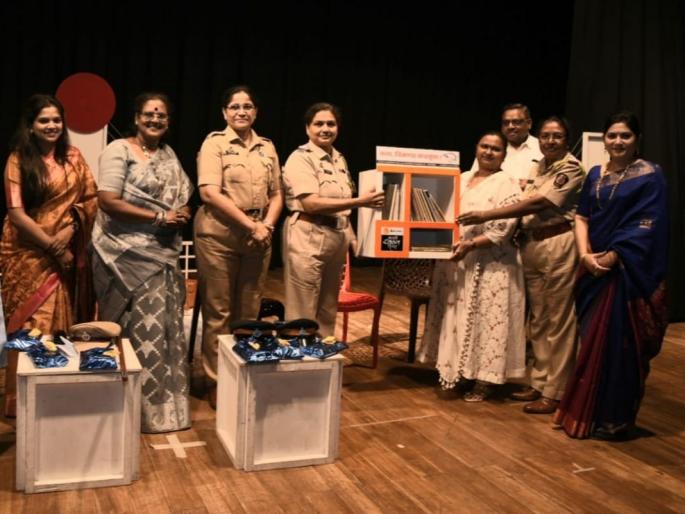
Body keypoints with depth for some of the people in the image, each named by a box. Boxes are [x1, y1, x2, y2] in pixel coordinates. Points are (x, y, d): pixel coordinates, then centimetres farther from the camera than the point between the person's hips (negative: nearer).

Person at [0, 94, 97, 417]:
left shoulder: (73, 157, 8)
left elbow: (90, 199, 4)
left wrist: (68, 230, -11)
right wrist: (51, 245, -13)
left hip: (68, 252, 3)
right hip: (28, 254, -3)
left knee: (64, 322, 6)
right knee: (31, 324, -2)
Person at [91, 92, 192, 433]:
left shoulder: (168, 154, 14)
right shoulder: (118, 150, -8)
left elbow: (181, 197, 22)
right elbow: (108, 201, -18)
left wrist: (182, 214, -3)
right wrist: (159, 217, -17)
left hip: (163, 253, 7)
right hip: (129, 254, -7)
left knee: (166, 325, 11)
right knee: (141, 328, -4)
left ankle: (164, 400, 25)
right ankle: (140, 406, 9)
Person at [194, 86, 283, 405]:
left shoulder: (267, 148, 13)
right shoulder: (215, 143, -2)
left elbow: (276, 195, 14)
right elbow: (210, 193, -13)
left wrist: (266, 226, -5)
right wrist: (250, 225, -15)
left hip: (258, 237, 5)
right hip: (218, 235, -4)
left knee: (249, 311, 9)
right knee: (218, 311, 1)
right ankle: (217, 381, 12)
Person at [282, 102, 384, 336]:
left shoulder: (339, 159, 14)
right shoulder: (300, 158, -10)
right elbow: (311, 203, -20)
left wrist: (349, 236, 6)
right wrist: (359, 202, -22)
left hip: (337, 238, 8)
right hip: (308, 239, -7)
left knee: (328, 310, 14)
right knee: (303, 312, -1)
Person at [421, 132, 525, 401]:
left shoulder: (507, 184, -6)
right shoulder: (462, 179, 15)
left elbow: (504, 228, -16)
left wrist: (470, 245, -23)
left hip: (489, 265, -7)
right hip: (456, 262, 7)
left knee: (485, 319, -1)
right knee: (457, 319, 11)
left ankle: (484, 381, 9)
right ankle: (456, 371, 23)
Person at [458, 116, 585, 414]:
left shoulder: (571, 168, -7)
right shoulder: (537, 168, 16)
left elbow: (538, 204, -16)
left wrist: (486, 216, -16)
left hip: (558, 244, -7)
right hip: (531, 243, 7)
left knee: (558, 320, -1)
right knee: (537, 319, 12)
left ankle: (555, 392, 6)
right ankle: (540, 382, 23)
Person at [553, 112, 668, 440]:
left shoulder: (649, 175, -4)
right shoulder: (595, 174, 12)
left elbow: (646, 225, -12)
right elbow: (581, 217, 8)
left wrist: (613, 256, -18)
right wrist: (585, 255, -8)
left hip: (627, 272, -5)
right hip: (594, 269, 5)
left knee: (618, 343, -2)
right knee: (590, 340, 10)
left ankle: (613, 419, 10)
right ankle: (587, 411, 23)